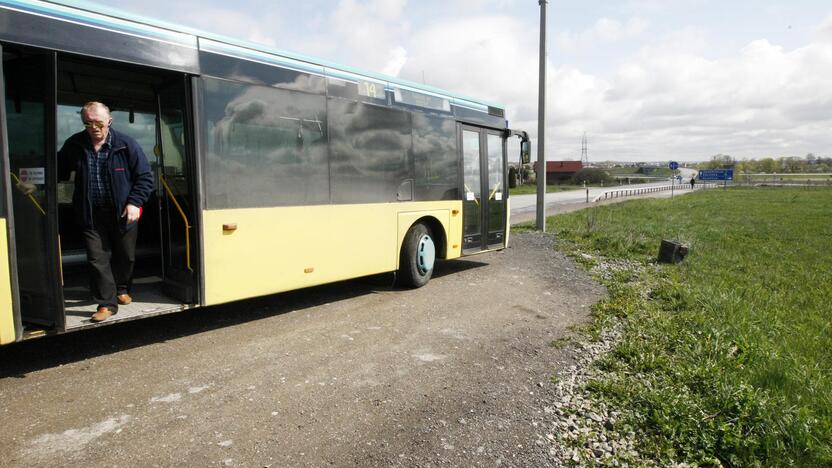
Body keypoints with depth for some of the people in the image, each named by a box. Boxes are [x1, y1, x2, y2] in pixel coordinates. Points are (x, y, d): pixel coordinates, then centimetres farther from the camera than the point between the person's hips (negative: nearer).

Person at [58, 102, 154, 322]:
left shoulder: (126, 144, -7)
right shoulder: (73, 145, -1)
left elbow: (144, 177, -3)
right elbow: (59, 172, 13)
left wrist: (135, 203, -12)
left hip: (123, 211, -1)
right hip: (91, 213, 1)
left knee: (126, 255, 14)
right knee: (97, 258, -2)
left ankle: (122, 289, 39)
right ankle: (107, 303, 7)